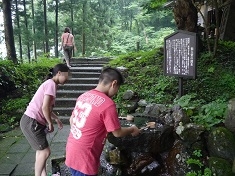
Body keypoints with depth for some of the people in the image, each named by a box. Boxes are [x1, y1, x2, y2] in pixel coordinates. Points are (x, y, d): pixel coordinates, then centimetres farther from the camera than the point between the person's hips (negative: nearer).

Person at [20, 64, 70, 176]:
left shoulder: (50, 84, 14)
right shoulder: (51, 84, -16)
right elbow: (45, 108, -21)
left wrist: (57, 119, 22)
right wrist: (50, 123, -8)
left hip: (34, 121, 10)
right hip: (31, 122, -10)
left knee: (41, 150, 18)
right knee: (45, 152, -2)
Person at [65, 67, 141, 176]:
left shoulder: (84, 96, 2)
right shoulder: (108, 104, -21)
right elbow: (117, 133, -12)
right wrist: (132, 129, 7)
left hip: (72, 152, 8)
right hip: (83, 159, -7)